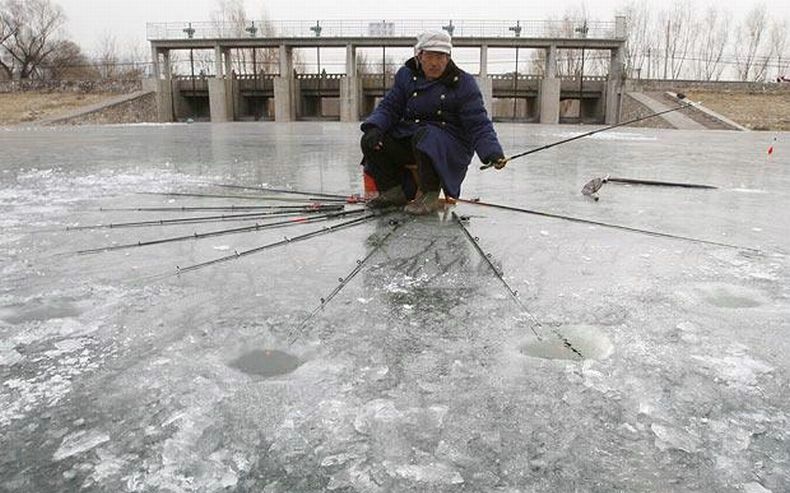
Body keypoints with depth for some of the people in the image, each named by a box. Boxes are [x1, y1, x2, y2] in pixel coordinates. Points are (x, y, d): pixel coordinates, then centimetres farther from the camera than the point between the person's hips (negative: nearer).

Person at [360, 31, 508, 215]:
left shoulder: (463, 83, -6)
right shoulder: (406, 75, 6)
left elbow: (479, 125, -10)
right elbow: (389, 107, 6)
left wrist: (493, 152, -27)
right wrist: (374, 127, -16)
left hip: (450, 147, -4)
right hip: (407, 138, 5)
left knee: (425, 135, -36)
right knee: (370, 142, -13)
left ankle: (430, 196, -17)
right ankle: (394, 192, 8)